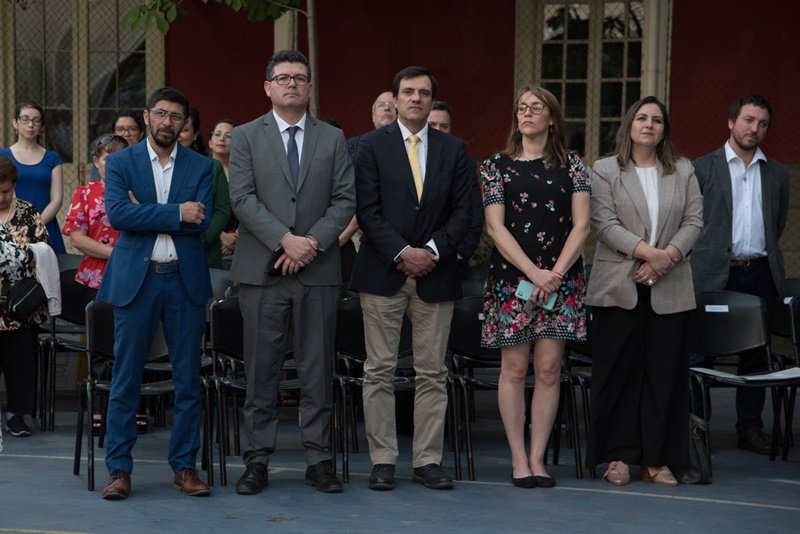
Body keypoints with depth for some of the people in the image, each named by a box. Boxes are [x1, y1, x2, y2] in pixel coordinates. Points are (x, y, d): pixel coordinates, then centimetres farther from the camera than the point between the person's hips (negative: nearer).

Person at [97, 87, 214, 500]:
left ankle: (184, 466, 13)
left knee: (188, 379, 4)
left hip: (185, 280, 1)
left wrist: (145, 215, -10)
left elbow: (202, 222, -7)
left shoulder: (200, 167, 8)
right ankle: (119, 469, 7)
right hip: (135, 279, -1)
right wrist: (176, 213, -14)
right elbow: (117, 214, -11)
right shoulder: (120, 163, 5)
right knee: (125, 379, 1)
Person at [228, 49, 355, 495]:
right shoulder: (247, 137, 6)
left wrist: (313, 242, -11)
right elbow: (243, 198, -4)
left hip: (319, 270, 1)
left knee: (318, 369, 3)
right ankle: (258, 460, 9)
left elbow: (346, 199, 3)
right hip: (262, 270, -1)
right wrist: (285, 240, -15)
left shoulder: (333, 138, 11)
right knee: (261, 370, 2)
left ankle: (319, 459, 10)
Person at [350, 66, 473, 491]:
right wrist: (402, 252, -14)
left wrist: (433, 250, -10)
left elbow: (462, 211, 5)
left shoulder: (453, 150, 10)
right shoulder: (372, 145, 3)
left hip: (435, 273, 2)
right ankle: (382, 460, 6)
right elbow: (367, 209, -4)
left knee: (432, 373, 4)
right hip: (383, 272, -2)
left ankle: (428, 460, 10)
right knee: (380, 371, 0)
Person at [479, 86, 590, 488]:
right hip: (511, 277, -1)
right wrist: (534, 272, -13)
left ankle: (538, 459, 6)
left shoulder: (572, 166, 7)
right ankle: (518, 459, 6)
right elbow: (495, 227, -3)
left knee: (549, 368, 0)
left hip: (560, 279, 1)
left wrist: (556, 273, -12)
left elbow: (581, 226, 1)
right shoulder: (496, 166, 5)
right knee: (514, 368, -1)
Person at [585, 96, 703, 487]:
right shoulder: (606, 171, 5)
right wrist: (647, 252, -17)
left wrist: (668, 256, -12)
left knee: (664, 373, 2)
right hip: (619, 288, -2)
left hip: (669, 289, 2)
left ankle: (656, 459, 8)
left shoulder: (683, 172, 13)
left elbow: (694, 221, 5)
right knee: (618, 371, 0)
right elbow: (605, 223, -6)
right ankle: (618, 455, 6)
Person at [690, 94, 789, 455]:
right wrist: (708, 253, 1)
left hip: (759, 273, 3)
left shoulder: (777, 174, 12)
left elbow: (778, 224, 20)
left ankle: (750, 427, 15)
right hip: (714, 274, -3)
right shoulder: (703, 167, 3)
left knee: (755, 354, 7)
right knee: (701, 351, -2)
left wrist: (761, 253, 12)